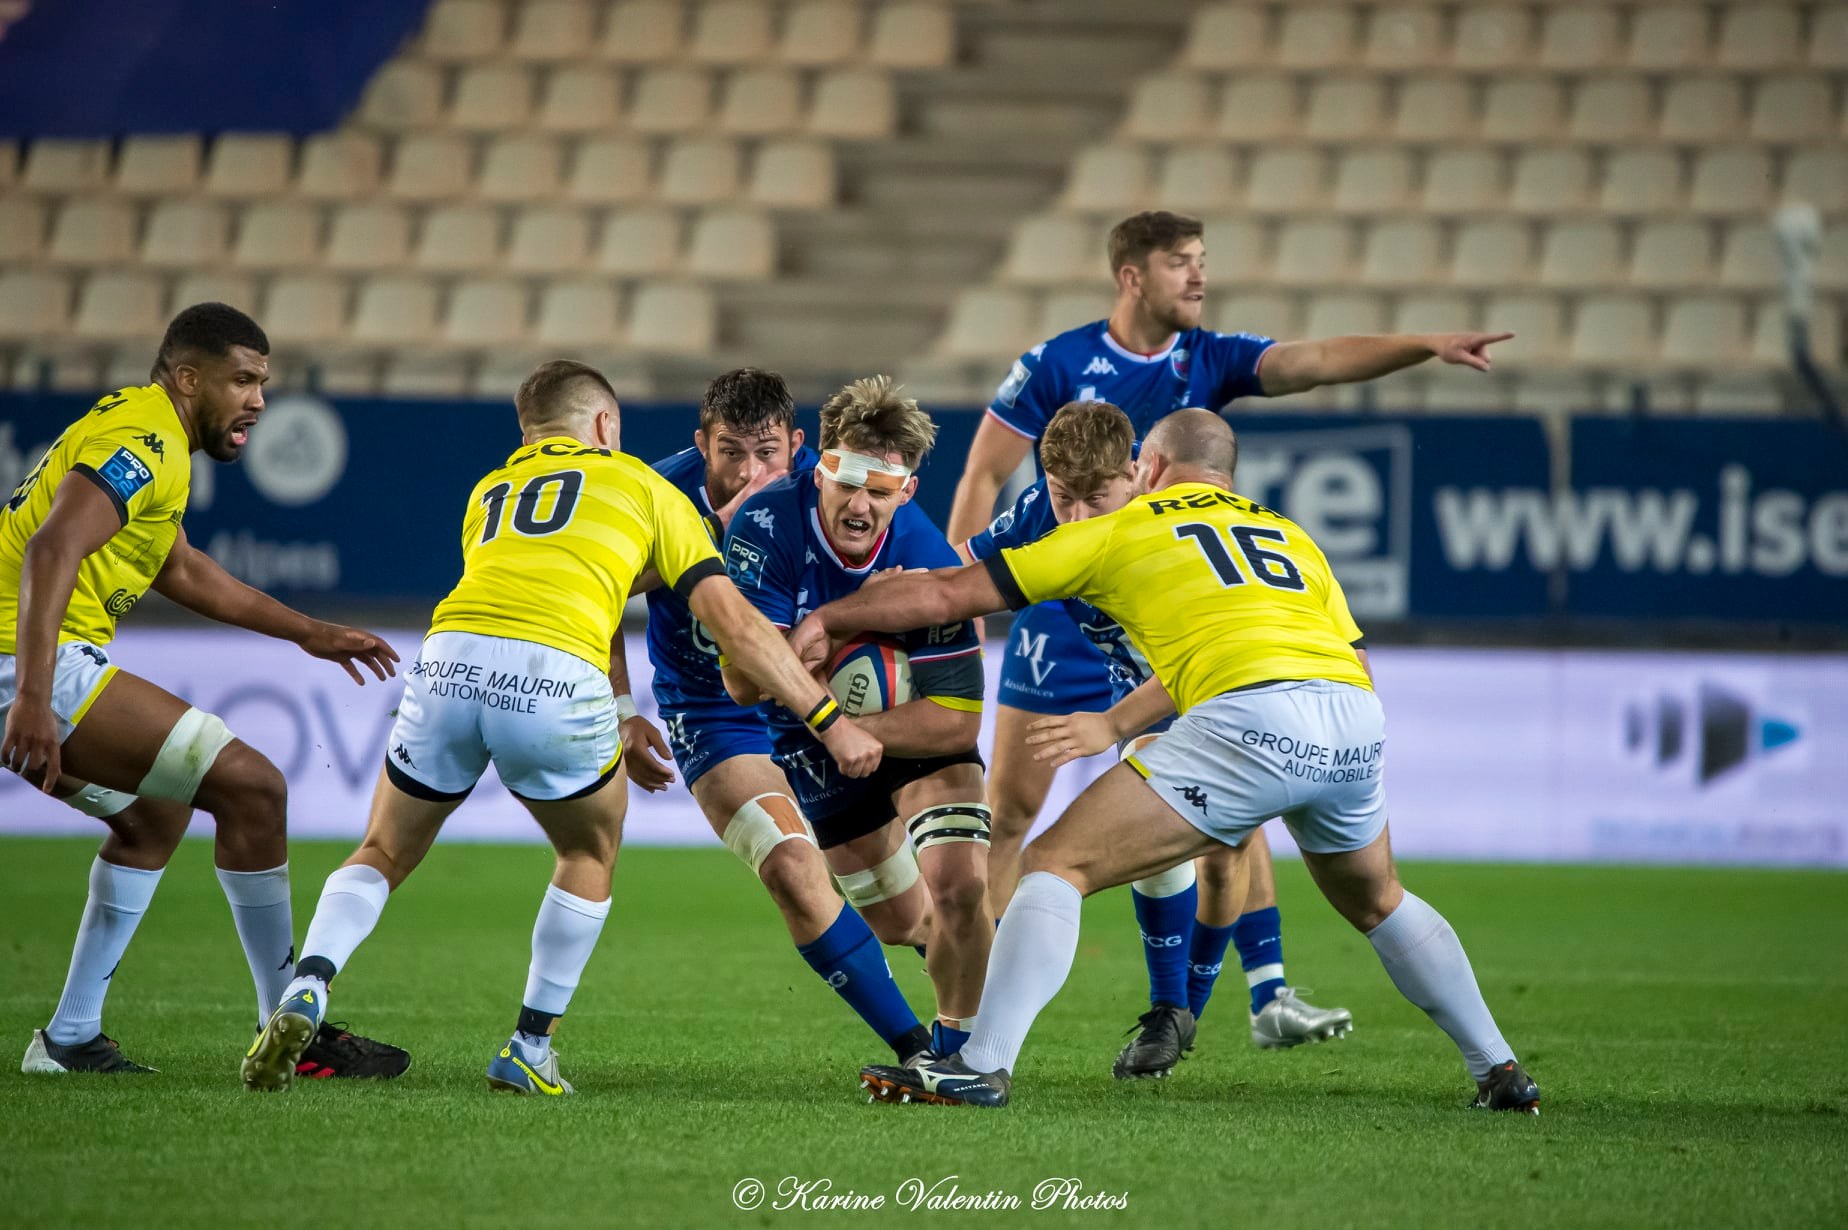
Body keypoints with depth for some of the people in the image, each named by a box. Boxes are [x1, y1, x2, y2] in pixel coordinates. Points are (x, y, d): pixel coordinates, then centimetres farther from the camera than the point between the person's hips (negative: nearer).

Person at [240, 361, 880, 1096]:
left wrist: (621, 736, 50)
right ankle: (529, 1050, 20)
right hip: (555, 682, -3)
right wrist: (830, 720, 22)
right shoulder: (639, 484, 23)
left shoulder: (488, 492, 34)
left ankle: (304, 994, -4)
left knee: (384, 855, 21)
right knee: (590, 856, 25)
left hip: (450, 658, 3)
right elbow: (734, 623, 18)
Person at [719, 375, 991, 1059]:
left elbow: (957, 722, -26)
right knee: (903, 924, 12)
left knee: (959, 886, -23)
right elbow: (742, 681, -31)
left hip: (916, 731, -2)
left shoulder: (928, 564, -30)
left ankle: (957, 1053, 2)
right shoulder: (767, 525, -29)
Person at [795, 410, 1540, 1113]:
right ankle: (1500, 1072, 32)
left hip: (1249, 716, -5)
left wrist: (825, 619, 32)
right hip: (1357, 729, 6)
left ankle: (982, 1066, -13)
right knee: (1376, 902, 32)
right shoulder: (1290, 535, 32)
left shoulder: (1118, 530, 20)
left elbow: (948, 594, 21)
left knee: (1058, 864, 0)